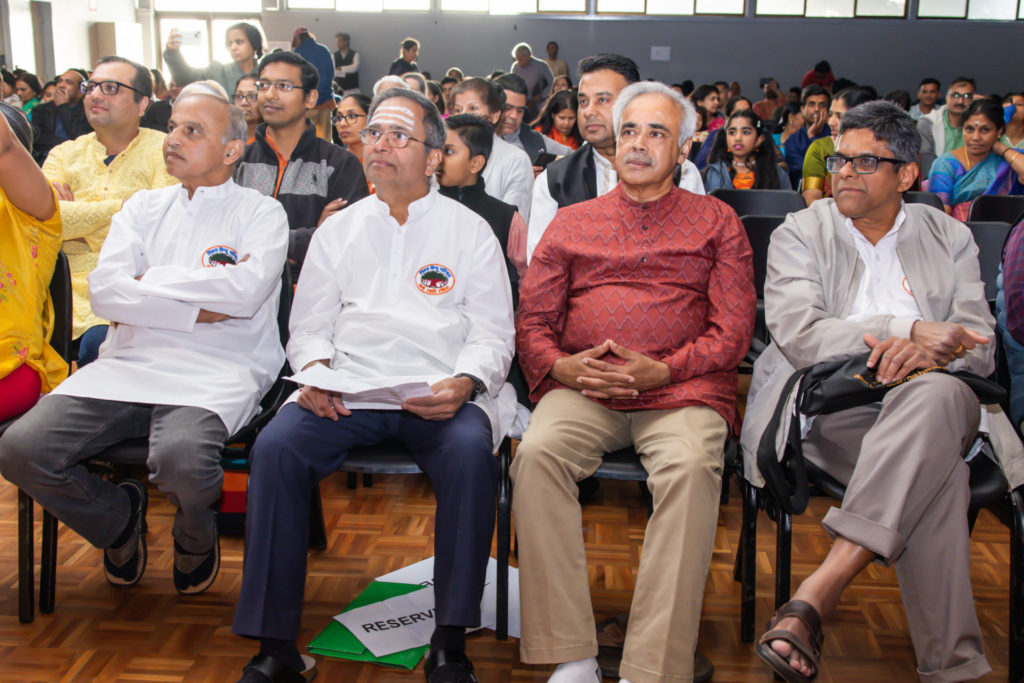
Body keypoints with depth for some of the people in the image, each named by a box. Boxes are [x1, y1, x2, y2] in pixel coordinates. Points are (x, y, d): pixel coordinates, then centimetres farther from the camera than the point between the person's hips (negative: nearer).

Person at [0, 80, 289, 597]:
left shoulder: (262, 213, 7)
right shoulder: (144, 207, 19)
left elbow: (244, 293, -13)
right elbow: (104, 291, 4)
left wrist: (150, 281, -2)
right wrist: (197, 309, -7)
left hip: (216, 371, -4)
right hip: (131, 362, 5)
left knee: (181, 456, -36)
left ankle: (196, 537, 3)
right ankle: (119, 518, 15)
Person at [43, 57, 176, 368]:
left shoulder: (163, 150, 8)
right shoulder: (64, 153, 19)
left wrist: (75, 219, -3)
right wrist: (123, 207, -6)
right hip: (69, 284, 3)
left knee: (98, 341, -31)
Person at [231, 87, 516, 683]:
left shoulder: (470, 229, 12)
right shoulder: (338, 230, 21)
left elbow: (493, 334, 6)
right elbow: (309, 325, 17)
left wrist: (462, 385, -15)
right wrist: (314, 372, -7)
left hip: (440, 394, -2)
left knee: (471, 450, -34)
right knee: (276, 446, -26)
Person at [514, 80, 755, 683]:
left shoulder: (716, 222, 18)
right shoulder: (571, 223, 23)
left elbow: (733, 329, 7)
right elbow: (532, 320, 16)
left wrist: (663, 371, -10)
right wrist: (561, 367, -7)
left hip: (681, 388, -1)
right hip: (581, 388, 2)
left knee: (691, 465, -34)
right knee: (537, 452, -30)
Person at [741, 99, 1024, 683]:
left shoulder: (950, 237, 18)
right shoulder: (799, 234, 11)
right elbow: (798, 335, -8)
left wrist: (925, 351, -16)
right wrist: (909, 329, -19)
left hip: (931, 405, 2)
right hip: (830, 407, -2)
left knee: (938, 392, -37)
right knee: (936, 473, -35)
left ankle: (815, 598, -43)